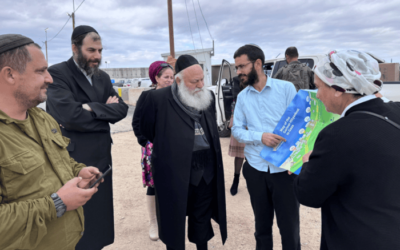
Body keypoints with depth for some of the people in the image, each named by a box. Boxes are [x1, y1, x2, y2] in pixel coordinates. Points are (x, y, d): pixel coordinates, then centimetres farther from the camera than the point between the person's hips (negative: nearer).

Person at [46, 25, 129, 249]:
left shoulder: (103, 77, 10)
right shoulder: (57, 73, -12)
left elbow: (122, 108, 0)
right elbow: (70, 115, -26)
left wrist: (94, 108, -17)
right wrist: (106, 112, -12)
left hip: (102, 156, 7)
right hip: (73, 160, -6)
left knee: (100, 214, 20)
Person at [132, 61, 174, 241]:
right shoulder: (147, 96, -4)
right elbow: (137, 123, -3)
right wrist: (145, 142, -8)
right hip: (154, 148, -3)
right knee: (153, 185, 5)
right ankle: (153, 223, 20)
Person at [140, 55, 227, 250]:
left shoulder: (208, 97, 3)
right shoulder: (158, 98, -13)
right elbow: (146, 129, 0)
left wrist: (207, 152, 12)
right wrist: (168, 148, 7)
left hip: (206, 171, 5)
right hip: (174, 172, -4)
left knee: (203, 218, 20)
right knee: (174, 220, 12)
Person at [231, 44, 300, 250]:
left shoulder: (286, 88, -4)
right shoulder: (242, 97, 6)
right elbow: (236, 130, 1)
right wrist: (260, 137, -18)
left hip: (284, 168, -2)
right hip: (255, 169, 3)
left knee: (289, 226, 7)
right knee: (262, 225, 17)